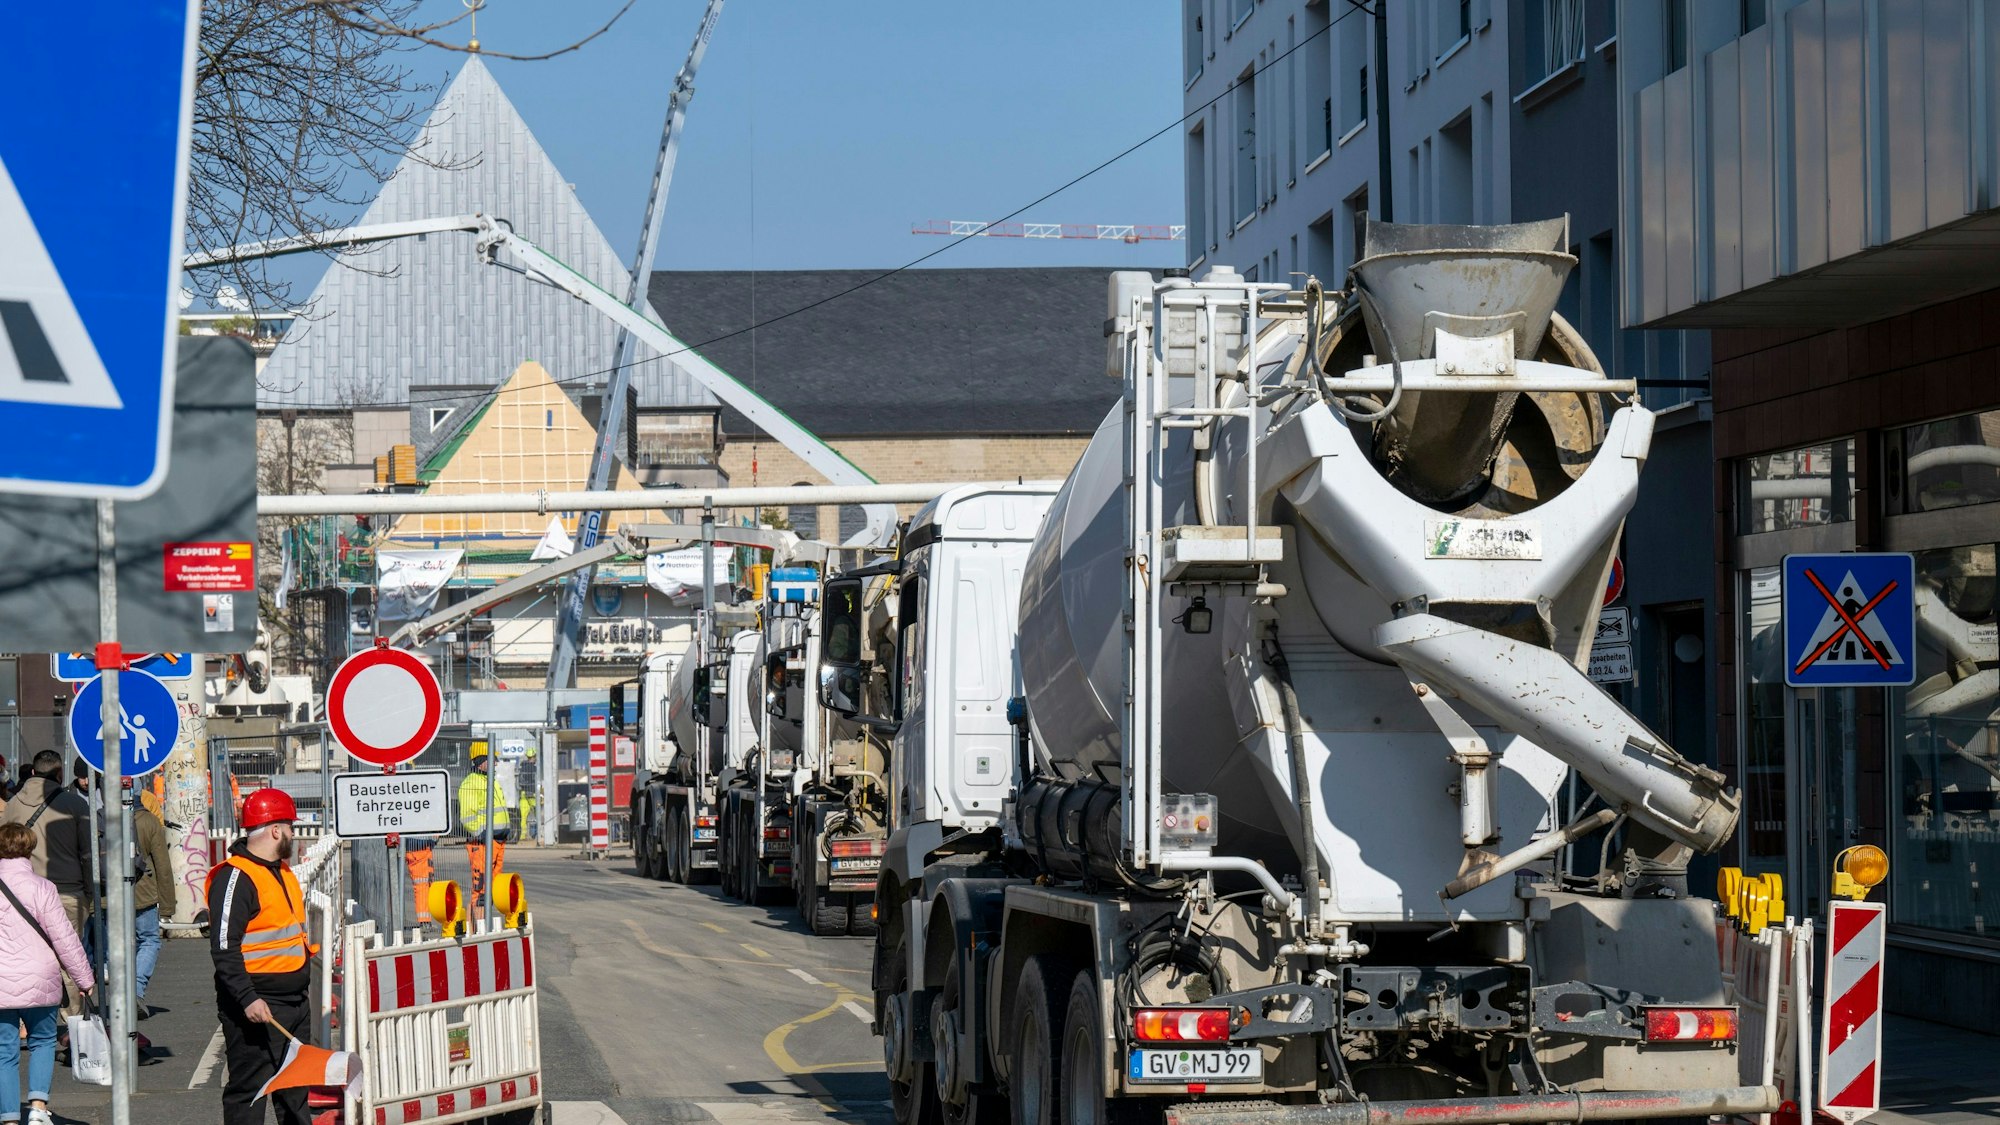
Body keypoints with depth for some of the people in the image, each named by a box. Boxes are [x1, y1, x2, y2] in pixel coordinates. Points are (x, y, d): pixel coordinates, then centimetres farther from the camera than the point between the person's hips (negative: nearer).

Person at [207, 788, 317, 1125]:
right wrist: (248, 999, -28)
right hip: (256, 1007, -10)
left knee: (295, 1090, 15)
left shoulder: (283, 871, 16)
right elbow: (224, 949, -21)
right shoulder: (235, 877, -15)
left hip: (295, 1004, 10)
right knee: (247, 1088, -7)